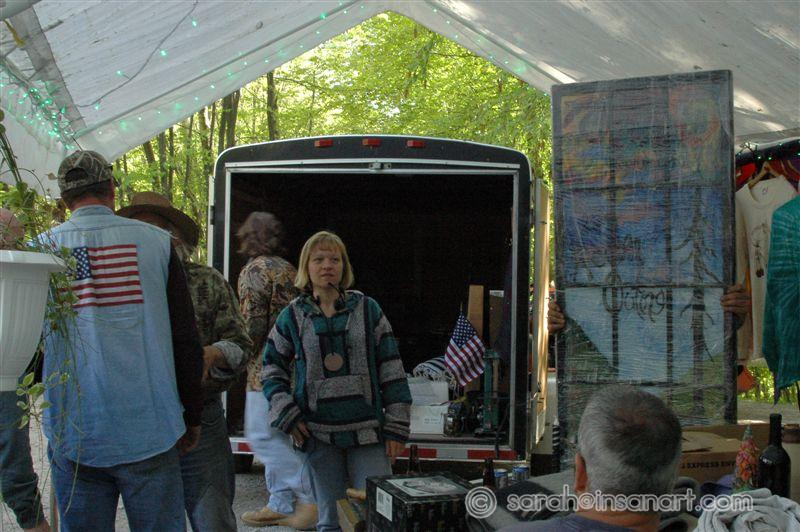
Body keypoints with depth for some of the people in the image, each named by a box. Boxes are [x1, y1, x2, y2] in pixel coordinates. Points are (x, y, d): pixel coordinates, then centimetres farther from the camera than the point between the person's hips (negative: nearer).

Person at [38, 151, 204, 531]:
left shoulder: (42, 248, 0)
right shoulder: (155, 241, -1)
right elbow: (185, 340, 0)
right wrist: (192, 416, 11)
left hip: (72, 436, 1)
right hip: (149, 433, -1)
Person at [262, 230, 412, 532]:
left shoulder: (367, 309, 2)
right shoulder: (293, 316, 5)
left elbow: (391, 369, 1)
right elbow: (272, 366, 14)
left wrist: (396, 427, -3)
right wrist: (286, 414, 0)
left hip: (367, 430, -1)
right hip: (318, 434, 1)